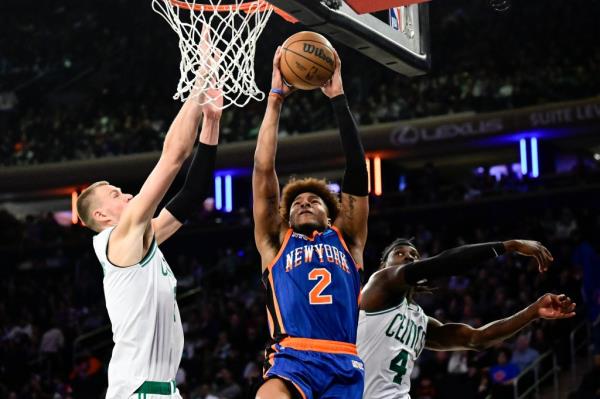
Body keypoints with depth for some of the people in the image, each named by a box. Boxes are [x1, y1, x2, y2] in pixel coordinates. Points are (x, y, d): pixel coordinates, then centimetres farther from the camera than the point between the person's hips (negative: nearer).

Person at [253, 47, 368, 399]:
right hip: (291, 359, -1)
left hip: (344, 364, 2)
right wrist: (276, 98, 13)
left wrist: (338, 97, 14)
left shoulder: (347, 240, 23)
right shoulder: (276, 242, 22)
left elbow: (358, 173, 16)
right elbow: (264, 171, 16)